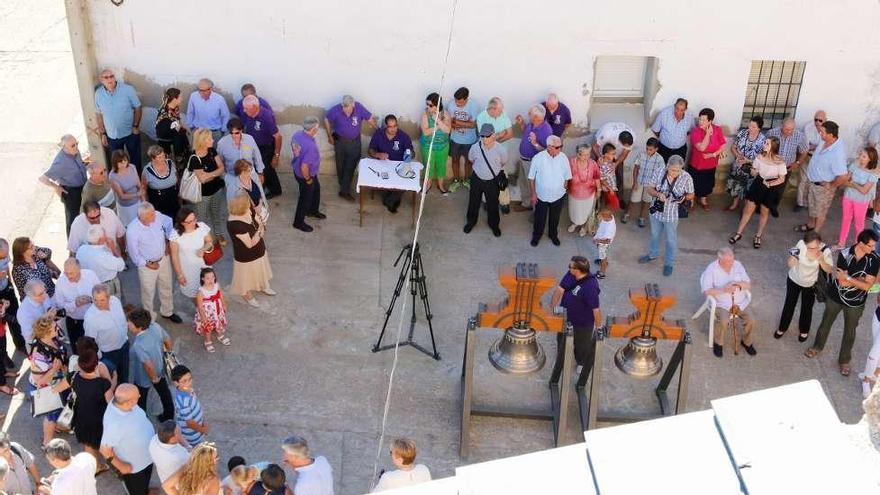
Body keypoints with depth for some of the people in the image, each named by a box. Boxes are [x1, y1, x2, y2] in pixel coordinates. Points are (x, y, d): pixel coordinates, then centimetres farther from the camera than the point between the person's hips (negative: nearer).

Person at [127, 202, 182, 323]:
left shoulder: (158, 216, -21)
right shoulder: (133, 230, -30)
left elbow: (170, 223, 2)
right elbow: (133, 253, -17)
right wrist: (147, 264, -14)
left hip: (163, 259, 5)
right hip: (147, 264, -5)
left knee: (166, 287, 24)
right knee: (148, 292, 15)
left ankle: (167, 312, 50)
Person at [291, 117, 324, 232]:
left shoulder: (297, 134, -13)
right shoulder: (310, 146, -39)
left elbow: (293, 147, 8)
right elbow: (304, 167, -36)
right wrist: (308, 179, -18)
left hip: (297, 169, 9)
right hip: (305, 174, -9)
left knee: (316, 189, 31)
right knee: (305, 197, 14)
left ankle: (313, 211, 54)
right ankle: (299, 222, 35)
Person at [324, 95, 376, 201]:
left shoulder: (359, 108, -23)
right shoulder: (335, 110, -24)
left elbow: (370, 119, -7)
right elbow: (326, 120, -4)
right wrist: (330, 136, 2)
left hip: (355, 142, 0)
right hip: (340, 141, 0)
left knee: (350, 166, -1)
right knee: (340, 165, 12)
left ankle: (344, 190, 6)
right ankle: (344, 187, 30)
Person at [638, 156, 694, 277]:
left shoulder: (686, 178, -20)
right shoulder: (660, 173, -16)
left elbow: (691, 195, -6)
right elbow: (650, 189, -7)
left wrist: (684, 197, -28)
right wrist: (658, 194, -27)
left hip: (672, 215, -3)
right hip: (657, 211, 3)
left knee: (671, 240, 15)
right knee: (654, 235, 26)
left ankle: (669, 263, 37)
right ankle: (652, 254, 52)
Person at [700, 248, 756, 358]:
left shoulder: (738, 265, 2)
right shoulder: (711, 269, -10)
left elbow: (749, 285, 4)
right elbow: (706, 291, -16)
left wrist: (739, 284, -18)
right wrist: (723, 290, -27)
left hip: (740, 302, 4)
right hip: (721, 304, -4)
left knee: (751, 320, -16)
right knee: (724, 321, -30)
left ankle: (747, 342, 14)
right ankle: (718, 343, -1)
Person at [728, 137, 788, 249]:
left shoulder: (780, 162, -18)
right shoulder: (759, 157, -8)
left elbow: (782, 179, -10)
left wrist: (769, 184, -21)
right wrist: (753, 172, -18)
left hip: (771, 189, -3)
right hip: (758, 185, 3)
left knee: (765, 212, 13)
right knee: (748, 209, 4)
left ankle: (758, 237, 30)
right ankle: (738, 233, 19)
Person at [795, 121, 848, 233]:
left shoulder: (837, 153, -38)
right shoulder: (825, 142, -12)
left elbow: (843, 177, -40)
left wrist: (831, 185, -24)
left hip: (823, 187, -8)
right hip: (812, 181, 8)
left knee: (820, 212, 15)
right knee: (812, 206, 29)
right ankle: (810, 225, 52)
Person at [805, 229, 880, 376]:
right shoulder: (844, 254, -23)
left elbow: (867, 286, -23)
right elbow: (843, 282, -25)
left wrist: (849, 278, -33)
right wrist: (861, 279, -25)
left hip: (855, 302, 0)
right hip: (835, 297, 0)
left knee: (850, 331, 16)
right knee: (826, 323, 22)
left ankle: (844, 360, 36)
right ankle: (817, 346, 47)